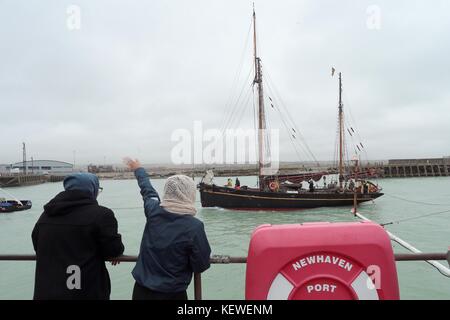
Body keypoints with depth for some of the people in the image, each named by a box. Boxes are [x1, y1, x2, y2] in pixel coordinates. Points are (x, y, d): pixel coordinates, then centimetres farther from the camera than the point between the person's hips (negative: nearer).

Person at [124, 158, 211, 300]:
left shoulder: (153, 211, -11)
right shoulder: (194, 226, -22)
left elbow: (147, 190, 10)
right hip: (171, 294, -3)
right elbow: (202, 265, -14)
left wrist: (138, 169, 29)